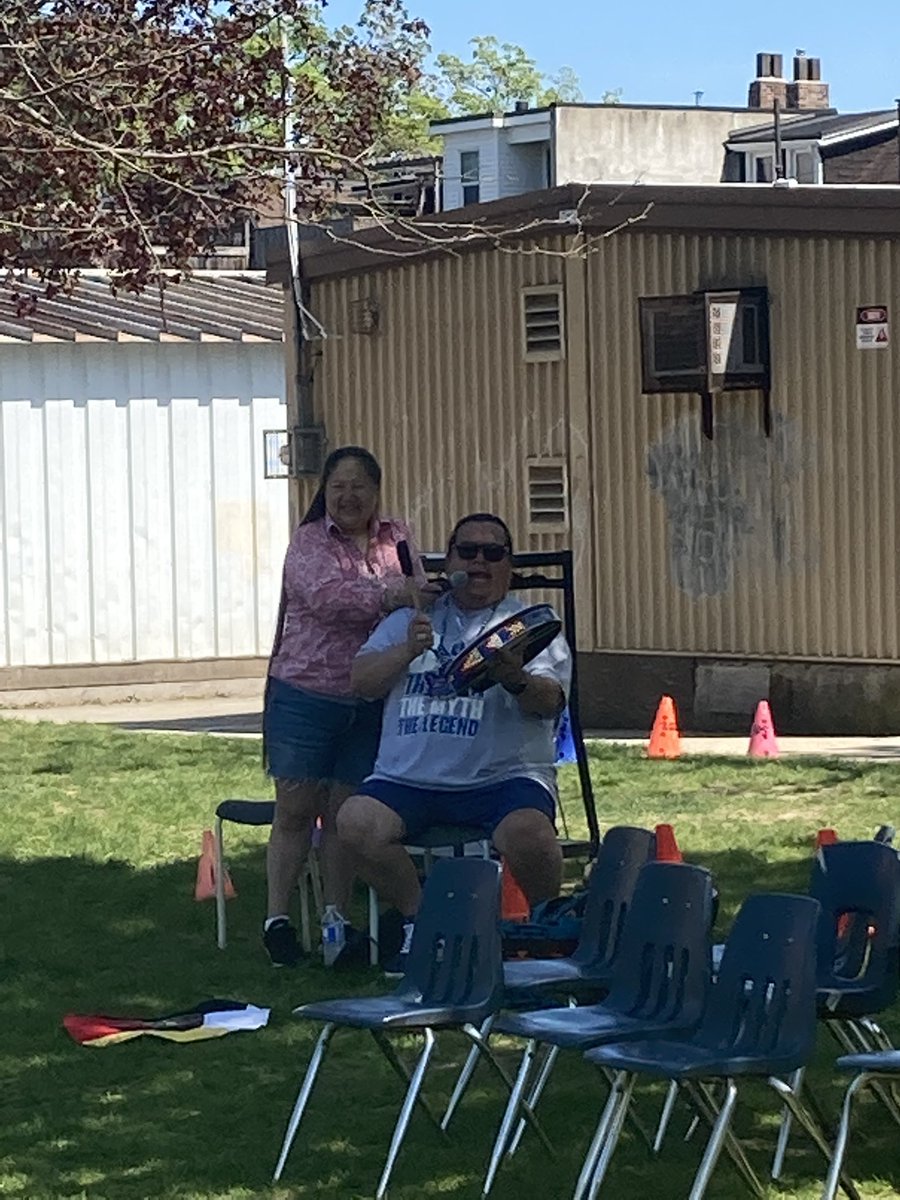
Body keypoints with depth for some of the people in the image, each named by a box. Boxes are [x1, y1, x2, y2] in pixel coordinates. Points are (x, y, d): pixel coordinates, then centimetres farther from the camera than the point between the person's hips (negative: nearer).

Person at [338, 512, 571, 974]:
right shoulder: (409, 620, 21)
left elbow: (550, 701, -4)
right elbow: (361, 682, 9)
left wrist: (516, 680, -27)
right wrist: (407, 651, -9)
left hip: (503, 777, -3)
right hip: (408, 779, 3)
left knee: (527, 832, -34)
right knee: (356, 821, -25)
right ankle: (419, 919, -3)